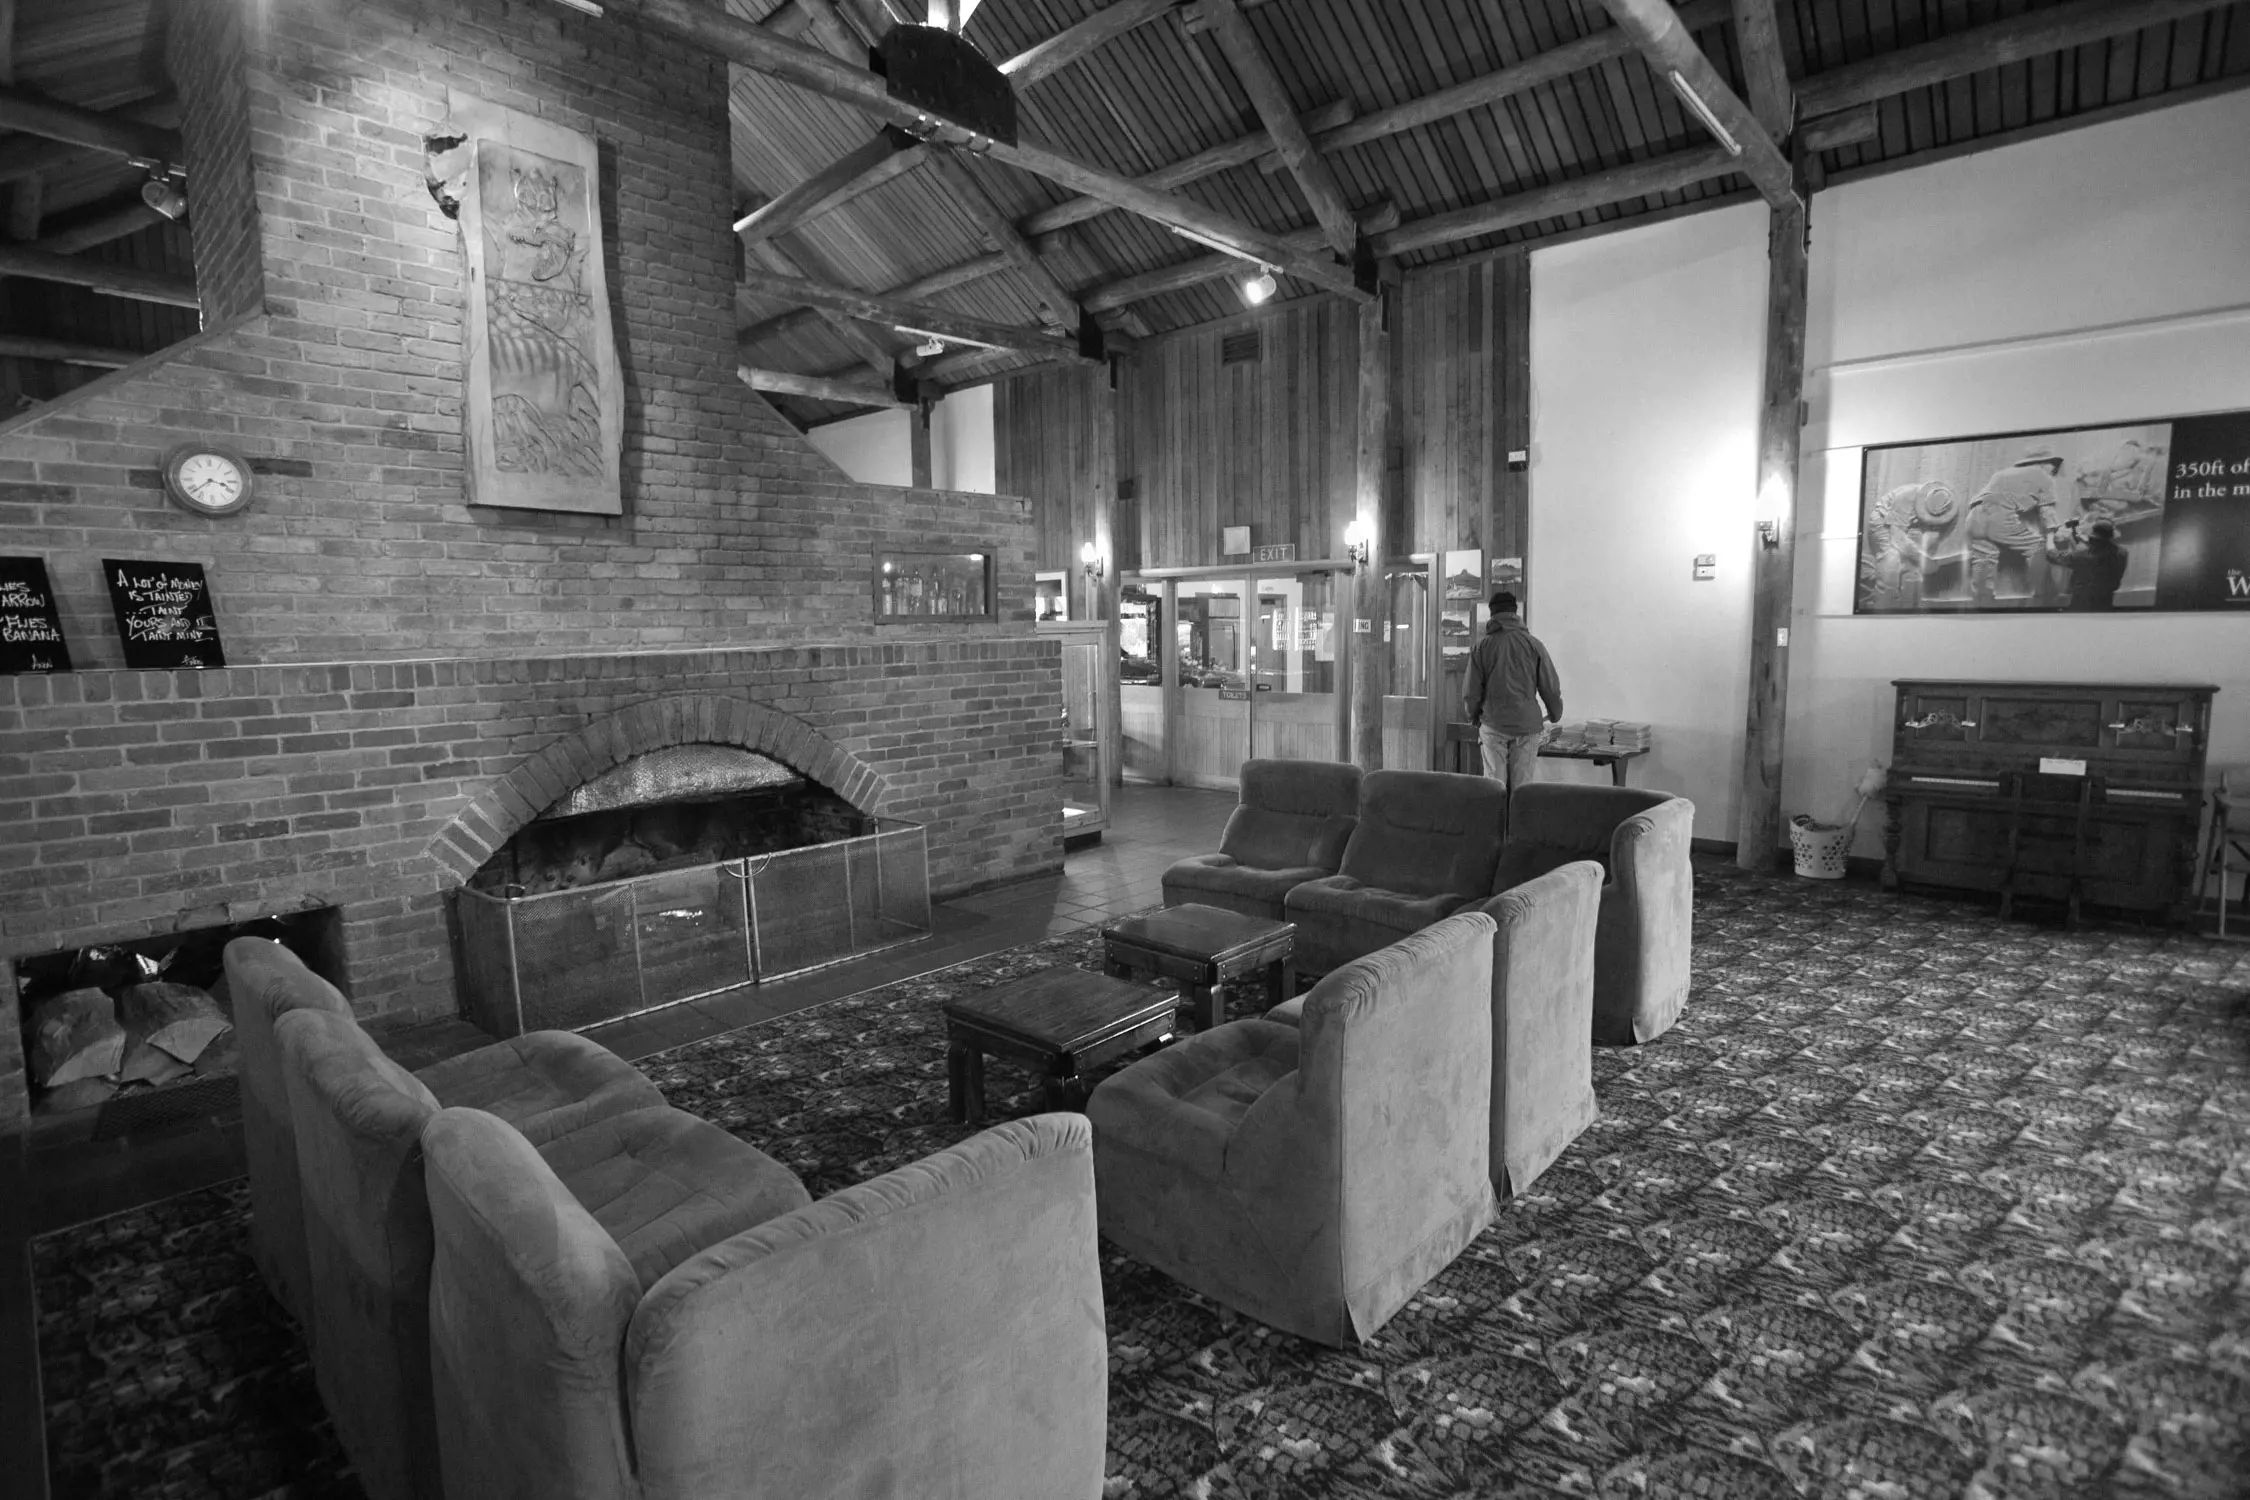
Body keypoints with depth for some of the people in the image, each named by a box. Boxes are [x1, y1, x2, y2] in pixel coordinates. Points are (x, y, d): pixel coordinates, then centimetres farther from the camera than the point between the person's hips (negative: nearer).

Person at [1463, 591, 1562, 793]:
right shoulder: (1533, 644, 0)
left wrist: (1474, 716, 18)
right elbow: (1550, 687, 3)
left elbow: (1470, 691, 0)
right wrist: (1555, 714, 21)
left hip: (1492, 725, 0)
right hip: (1527, 725, 0)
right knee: (1523, 786, 4)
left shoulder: (1481, 647, -1)